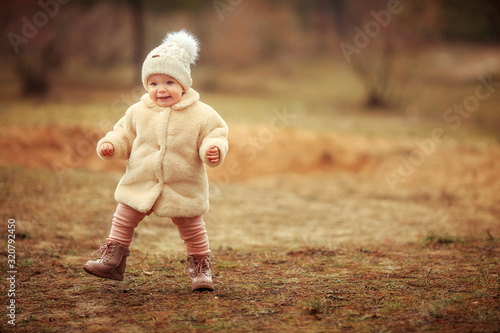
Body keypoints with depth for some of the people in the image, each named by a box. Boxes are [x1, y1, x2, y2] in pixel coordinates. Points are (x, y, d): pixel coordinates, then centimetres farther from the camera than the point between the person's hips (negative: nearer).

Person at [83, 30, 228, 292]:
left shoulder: (201, 115, -11)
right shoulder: (138, 112, -3)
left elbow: (215, 134, -7)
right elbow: (125, 135, 7)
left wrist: (213, 149, -27)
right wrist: (110, 145, -10)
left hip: (184, 189, -2)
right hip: (140, 183, 3)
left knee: (192, 228, 8)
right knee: (123, 219, 8)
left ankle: (200, 267, 25)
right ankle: (112, 262, 21)